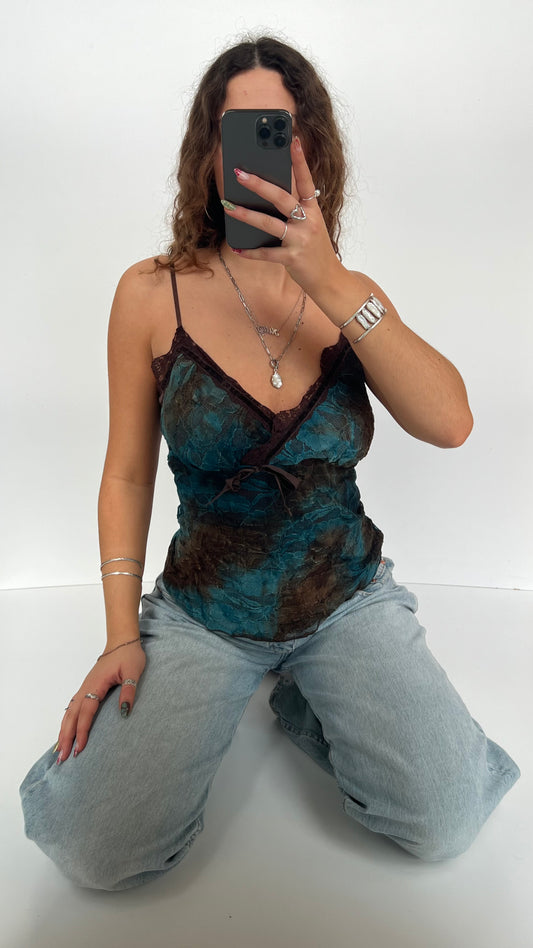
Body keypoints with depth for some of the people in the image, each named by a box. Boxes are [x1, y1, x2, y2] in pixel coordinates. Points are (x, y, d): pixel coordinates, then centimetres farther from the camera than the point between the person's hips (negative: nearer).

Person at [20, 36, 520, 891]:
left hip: (348, 596, 2)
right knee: (95, 852, -11)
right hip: (204, 610, -1)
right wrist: (122, 634, -5)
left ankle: (303, 697, 15)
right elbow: (127, 474, -1)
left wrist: (333, 283, -26)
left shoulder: (350, 296, -1)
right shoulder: (152, 293, -7)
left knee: (444, 827, -12)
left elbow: (449, 424, -17)